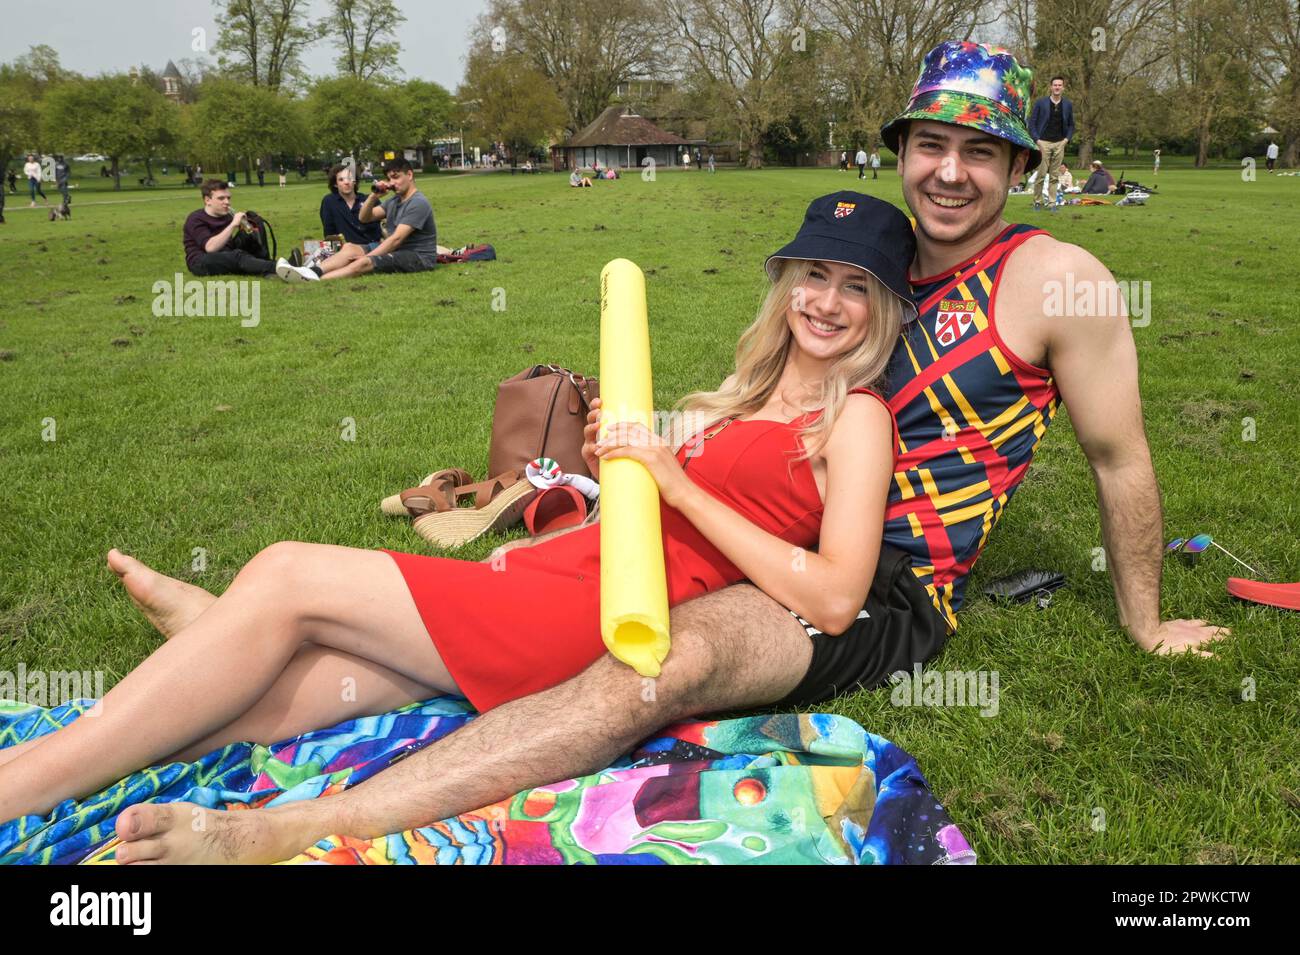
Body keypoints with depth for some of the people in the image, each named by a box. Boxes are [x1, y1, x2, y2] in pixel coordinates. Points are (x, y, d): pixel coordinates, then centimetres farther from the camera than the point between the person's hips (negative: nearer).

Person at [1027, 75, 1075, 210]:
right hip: (1044, 143, -3)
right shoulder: (1040, 103, 0)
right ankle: (1037, 201, 5)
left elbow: (1071, 125, 16)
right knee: (1041, 174, -6)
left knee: (1054, 176, 3)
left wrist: (1067, 139, 1)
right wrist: (1037, 140, -8)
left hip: (1059, 144, 3)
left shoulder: (1068, 105, 9)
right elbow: (1032, 123, 1)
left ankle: (1051, 202, 7)